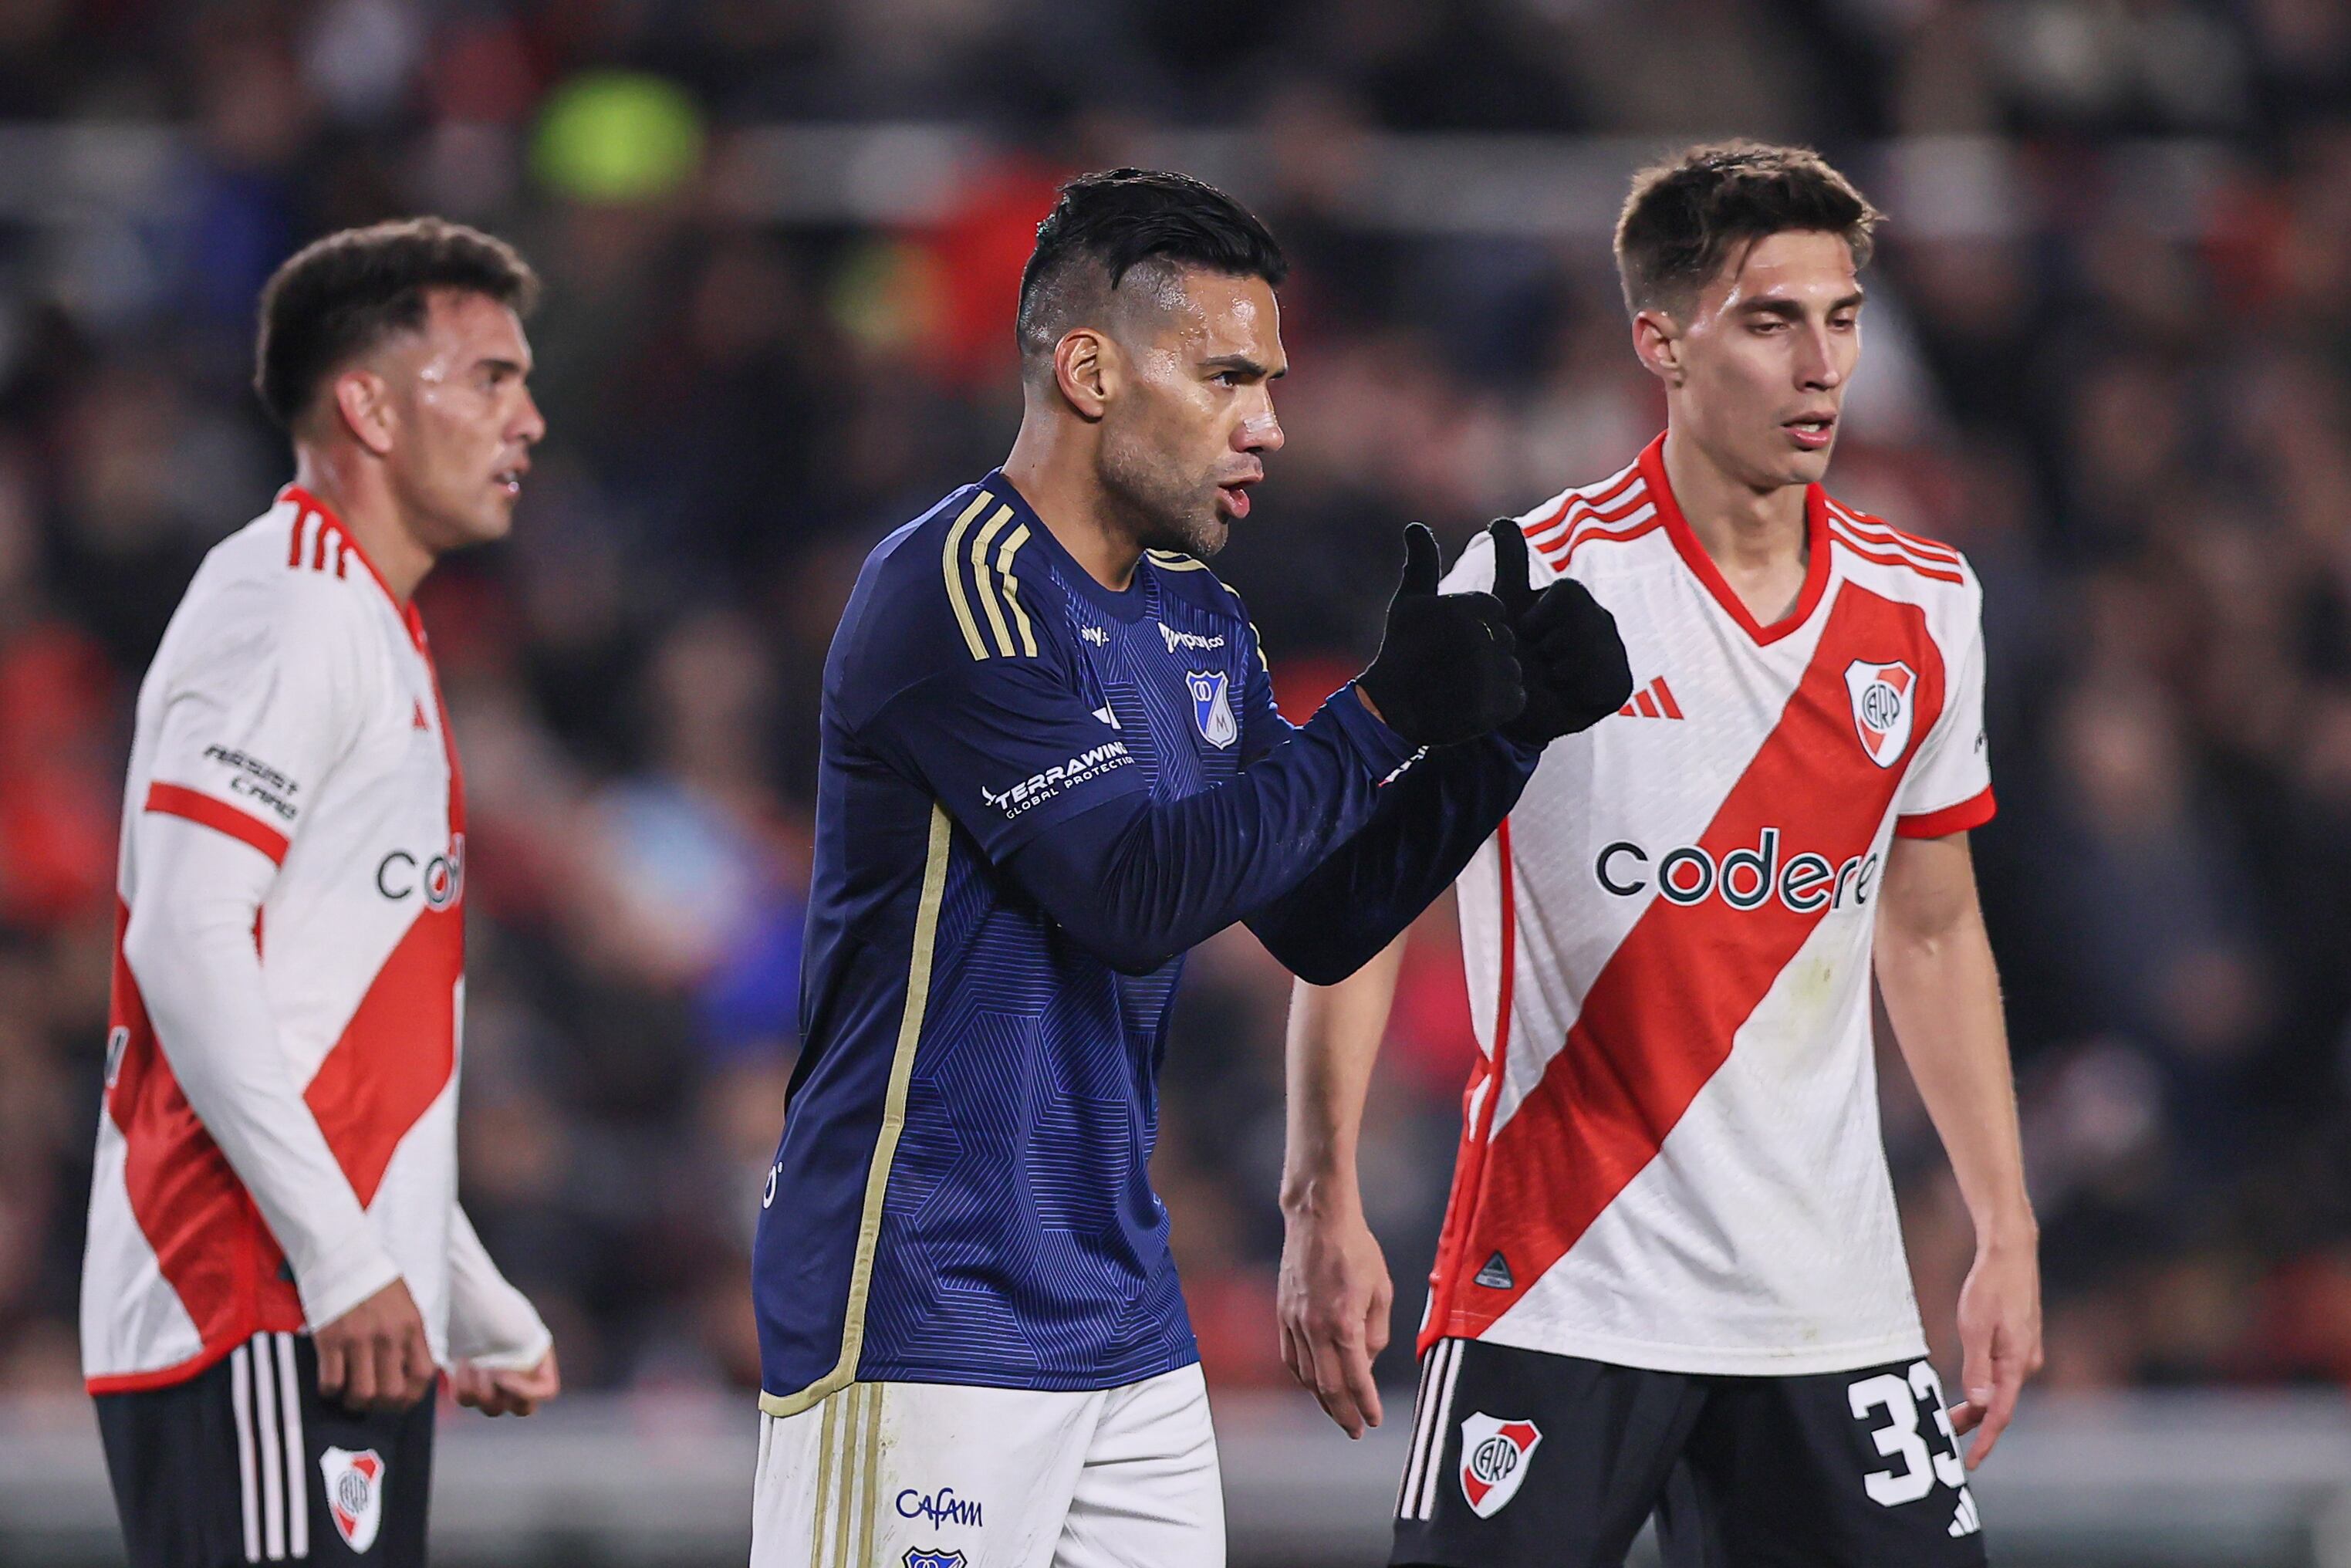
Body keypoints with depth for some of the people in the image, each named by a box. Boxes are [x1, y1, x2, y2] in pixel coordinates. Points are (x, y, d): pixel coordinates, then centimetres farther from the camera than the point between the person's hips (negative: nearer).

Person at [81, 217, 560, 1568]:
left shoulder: (374, 633, 23)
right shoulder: (290, 612, -8)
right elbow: (186, 944, -19)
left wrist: (485, 1311, 27)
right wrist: (340, 1258, -22)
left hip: (347, 1316, 10)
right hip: (261, 1314, -10)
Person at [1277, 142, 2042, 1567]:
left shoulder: (1922, 608, 7)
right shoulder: (1528, 584, -8)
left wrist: (2008, 1234, 13)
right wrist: (1324, 1202, -9)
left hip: (1834, 1305, 4)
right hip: (1562, 1293, -4)